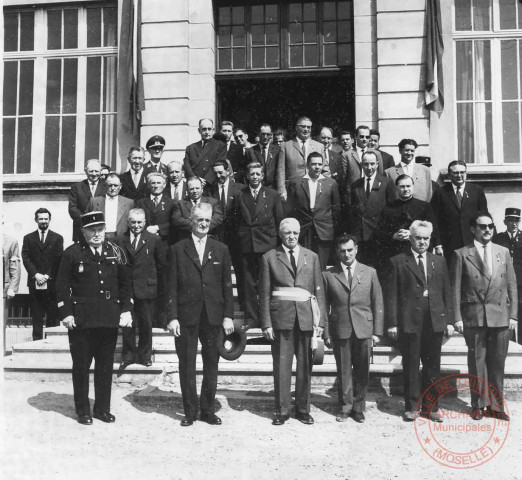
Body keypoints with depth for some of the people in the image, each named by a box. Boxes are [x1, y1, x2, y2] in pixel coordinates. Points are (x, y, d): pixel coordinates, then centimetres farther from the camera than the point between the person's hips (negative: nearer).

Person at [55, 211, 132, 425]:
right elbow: (62, 286, -1)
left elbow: (125, 283, 11)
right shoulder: (72, 253, -1)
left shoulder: (115, 252, 8)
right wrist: (66, 313, -8)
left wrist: (126, 310, 3)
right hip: (81, 319, -2)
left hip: (110, 319, 3)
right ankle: (83, 410, 19)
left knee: (106, 365, 9)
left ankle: (103, 408, 22)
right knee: (81, 365, 6)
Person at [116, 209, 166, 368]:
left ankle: (144, 355, 23)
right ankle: (128, 356, 19)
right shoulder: (120, 241, 6)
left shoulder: (154, 240, 2)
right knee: (126, 325, 5)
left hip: (147, 290, -1)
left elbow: (162, 266, 3)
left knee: (146, 325, 7)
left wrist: (160, 288, 0)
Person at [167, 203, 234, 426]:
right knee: (187, 365, 4)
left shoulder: (221, 249, 9)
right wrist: (172, 317, -6)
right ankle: (190, 411, 16)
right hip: (186, 316, -1)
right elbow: (172, 287, 1)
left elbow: (227, 285, 7)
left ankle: (208, 410, 20)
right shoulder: (177, 250, 4)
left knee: (211, 364, 7)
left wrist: (228, 316, 1)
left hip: (213, 315, 2)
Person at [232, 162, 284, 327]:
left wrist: (279, 242, 2)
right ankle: (251, 318, 10)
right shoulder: (239, 196, 10)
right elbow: (236, 220, 10)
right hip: (246, 245, 1)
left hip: (267, 245, -1)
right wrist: (240, 237, 2)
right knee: (249, 283, 3)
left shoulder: (272, 195, 7)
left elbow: (279, 220, 7)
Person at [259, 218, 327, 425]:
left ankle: (303, 409, 19)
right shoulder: (269, 258, 4)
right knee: (281, 365, 1)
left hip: (306, 317, 2)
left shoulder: (311, 257, 11)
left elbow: (319, 290, 9)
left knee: (305, 365, 7)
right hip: (281, 317, -2)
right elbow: (264, 293, 2)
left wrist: (320, 320, 2)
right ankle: (282, 410, 12)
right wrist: (266, 323, -4)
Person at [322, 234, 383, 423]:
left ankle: (358, 408, 19)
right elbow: (324, 306, 4)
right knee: (343, 371, 6)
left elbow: (378, 304, 7)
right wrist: (326, 333, 0)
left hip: (364, 329, 1)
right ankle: (345, 407, 19)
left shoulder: (369, 272, 7)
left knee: (362, 372, 5)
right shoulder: (328, 275, 4)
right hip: (340, 330, -1)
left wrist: (377, 331, 2)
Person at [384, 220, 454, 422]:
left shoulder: (439, 262, 14)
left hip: (435, 321, 3)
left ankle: (430, 406, 20)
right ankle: (412, 407, 15)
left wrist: (449, 320, 6)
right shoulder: (397, 262, 1)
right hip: (409, 322, -3)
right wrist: (392, 323, -8)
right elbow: (390, 295, -2)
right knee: (410, 366, 4)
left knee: (432, 366, 8)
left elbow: (447, 292, 12)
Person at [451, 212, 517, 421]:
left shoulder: (503, 252, 10)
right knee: (477, 363, 5)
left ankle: (496, 406, 17)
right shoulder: (461, 254, 1)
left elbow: (512, 285, 10)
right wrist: (457, 317, -6)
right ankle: (478, 405, 16)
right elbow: (456, 289, -1)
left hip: (501, 316, 2)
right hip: (474, 316, -2)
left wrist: (513, 315, 4)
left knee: (497, 363, 6)